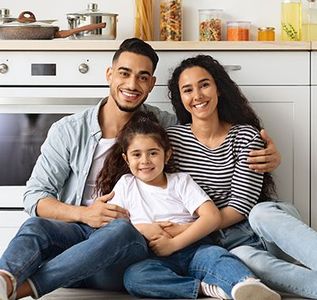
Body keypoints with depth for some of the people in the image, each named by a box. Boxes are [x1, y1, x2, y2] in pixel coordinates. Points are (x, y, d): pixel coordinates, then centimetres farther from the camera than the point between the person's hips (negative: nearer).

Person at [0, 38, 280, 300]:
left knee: (121, 230, -37)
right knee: (35, 227, -33)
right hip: (76, 231, 1)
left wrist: (264, 155, -7)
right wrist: (83, 213, -15)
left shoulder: (164, 126, 9)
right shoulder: (68, 131, 7)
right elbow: (35, 195, 5)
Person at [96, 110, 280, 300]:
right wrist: (139, 229, -7)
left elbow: (213, 217, 0)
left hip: (192, 250, 0)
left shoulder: (181, 181, 14)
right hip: (156, 259, 0)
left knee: (216, 255, -34)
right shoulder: (126, 185, 19)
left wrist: (174, 243, -10)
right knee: (133, 277, -34)